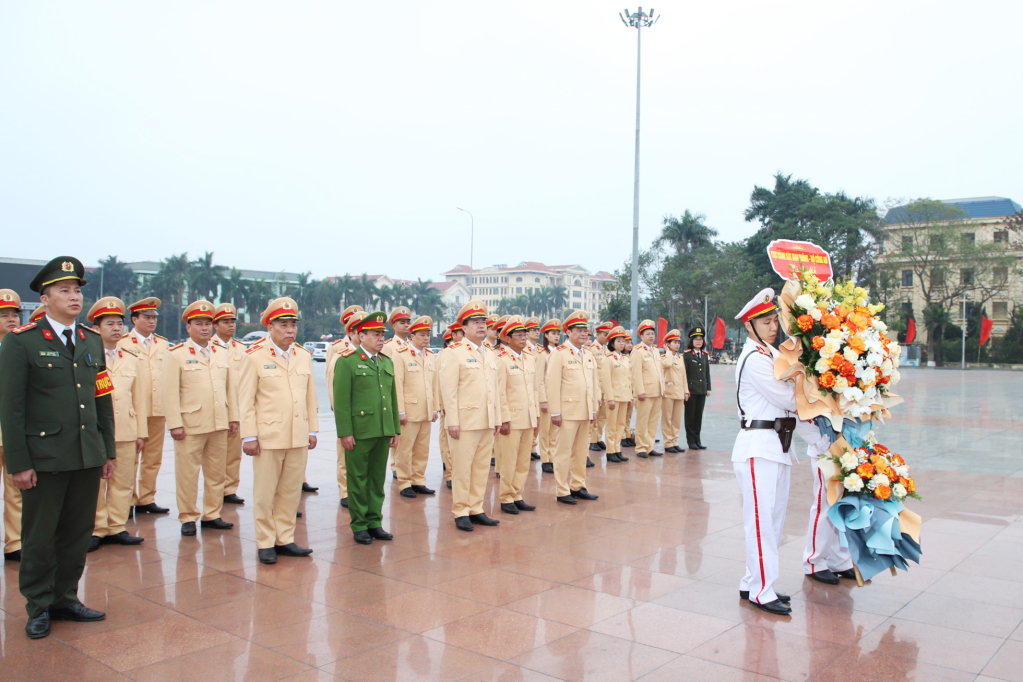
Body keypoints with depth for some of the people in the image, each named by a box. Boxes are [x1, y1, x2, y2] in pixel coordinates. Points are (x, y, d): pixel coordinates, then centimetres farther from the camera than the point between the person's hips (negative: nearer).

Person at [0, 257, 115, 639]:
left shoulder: (92, 341, 12)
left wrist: (108, 451, 11)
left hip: (88, 457, 5)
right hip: (45, 458, -5)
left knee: (78, 533, 12)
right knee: (39, 538, 7)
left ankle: (66, 599, 27)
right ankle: (39, 608, 23)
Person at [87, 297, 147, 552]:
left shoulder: (131, 359, 13)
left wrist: (141, 432, 8)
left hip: (126, 432, 4)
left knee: (123, 483, 7)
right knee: (95, 485, 3)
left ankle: (116, 528, 17)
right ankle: (96, 530, 14)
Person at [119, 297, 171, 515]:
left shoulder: (164, 345, 14)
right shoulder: (122, 344, -1)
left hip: (158, 411, 4)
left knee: (153, 459, 9)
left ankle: (147, 499, 18)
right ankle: (129, 501, 13)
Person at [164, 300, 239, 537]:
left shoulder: (222, 355, 13)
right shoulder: (176, 355, -2)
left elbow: (231, 388, 14)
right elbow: (170, 392, -6)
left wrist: (233, 417, 8)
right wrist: (175, 424, -12)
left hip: (219, 425, 5)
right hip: (191, 426, -4)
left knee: (216, 473, 10)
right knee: (187, 475, 2)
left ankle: (212, 515, 20)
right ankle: (187, 517, 14)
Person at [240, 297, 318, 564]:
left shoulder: (304, 356, 11)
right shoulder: (255, 356, -3)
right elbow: (245, 400, -4)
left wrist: (312, 430, 10)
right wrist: (249, 436, -8)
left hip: (298, 438, 4)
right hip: (268, 437, -4)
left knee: (291, 492, 9)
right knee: (265, 494, 4)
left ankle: (285, 539, 21)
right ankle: (265, 544, 16)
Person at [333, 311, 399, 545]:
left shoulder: (387, 362, 14)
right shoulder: (347, 362, -5)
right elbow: (341, 401, -9)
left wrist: (395, 429, 13)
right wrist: (344, 433, -13)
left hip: (383, 432, 6)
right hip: (359, 432, -5)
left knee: (378, 478, 11)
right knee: (358, 480, 4)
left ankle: (374, 522, 21)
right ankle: (359, 525, 15)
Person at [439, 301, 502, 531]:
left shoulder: (490, 355, 16)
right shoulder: (454, 353, -5)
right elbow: (448, 389, -10)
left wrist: (497, 419, 13)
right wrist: (452, 422, -15)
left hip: (487, 423, 6)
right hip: (465, 421, -6)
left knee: (482, 467, 9)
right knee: (462, 467, 0)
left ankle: (476, 509, 19)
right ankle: (460, 512, 10)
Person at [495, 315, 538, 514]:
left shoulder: (529, 359, 13)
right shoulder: (502, 360, -8)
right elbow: (500, 392, -12)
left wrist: (535, 417, 13)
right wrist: (504, 420, -15)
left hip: (528, 420, 7)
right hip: (512, 419, -7)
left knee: (523, 462, 10)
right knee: (508, 462, 0)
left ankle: (517, 496, 20)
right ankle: (506, 499, 11)